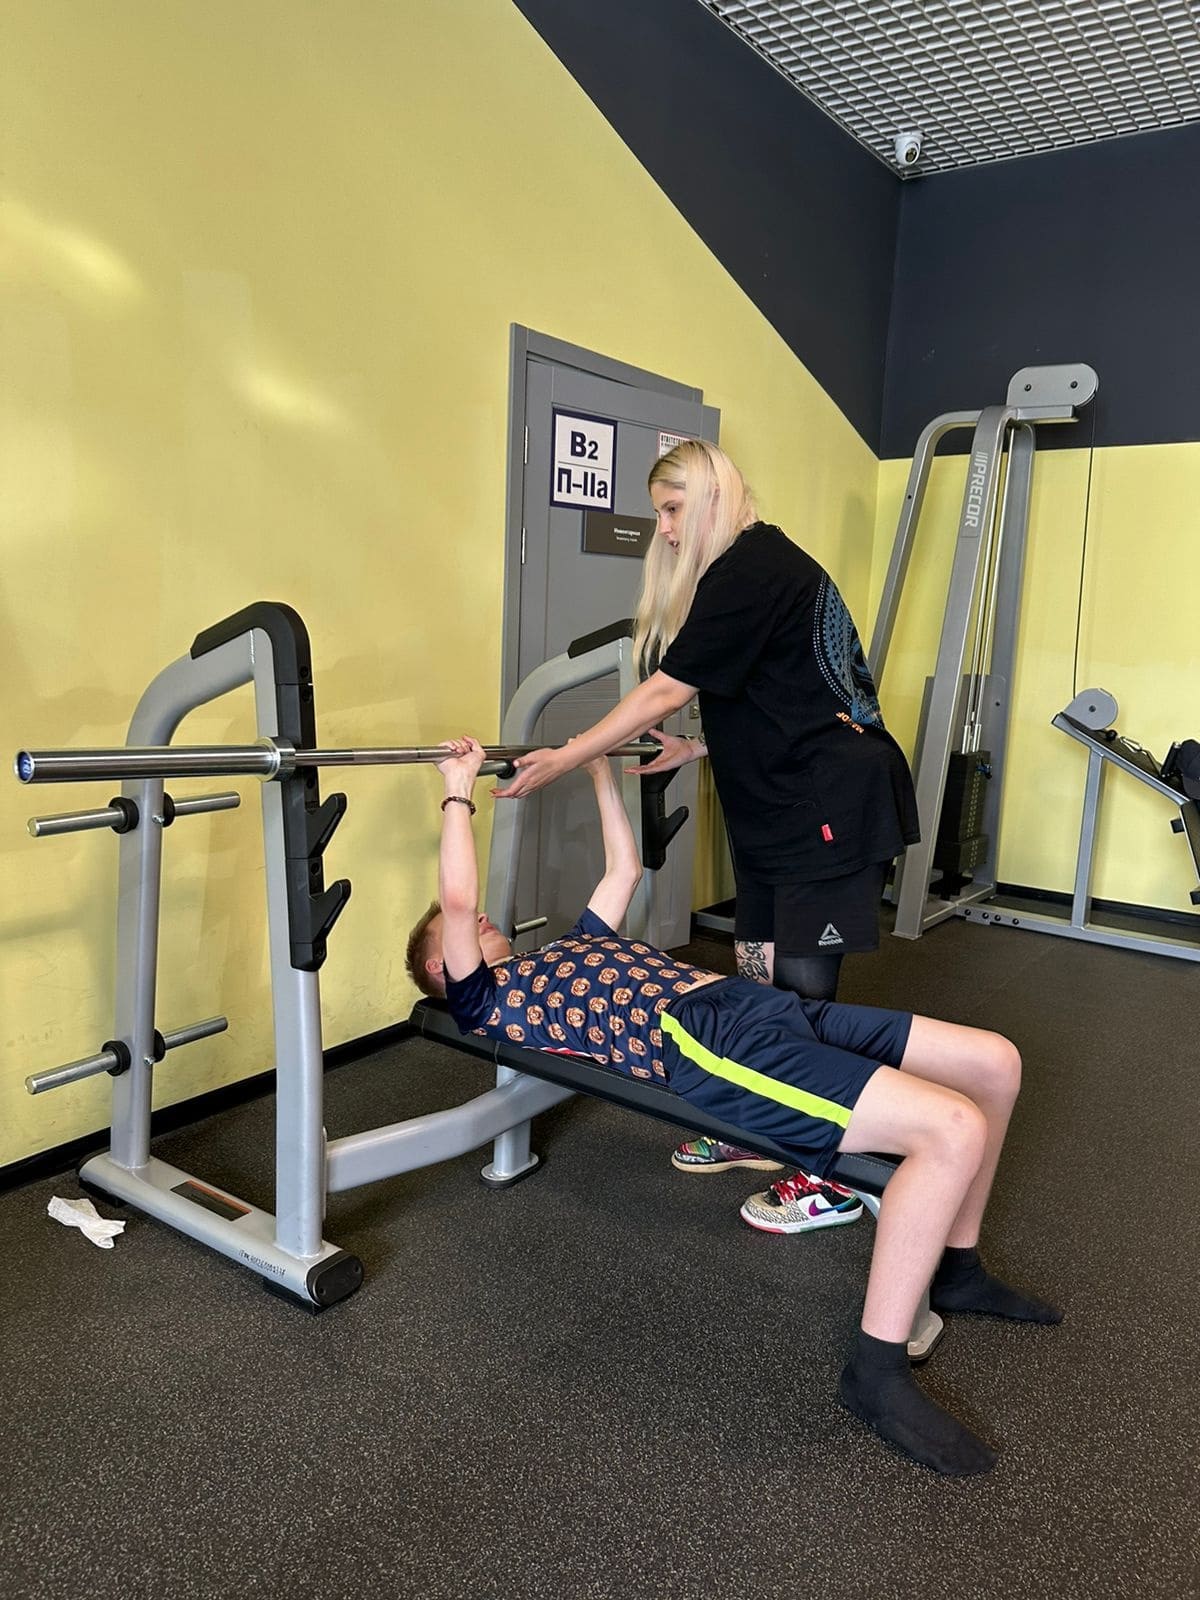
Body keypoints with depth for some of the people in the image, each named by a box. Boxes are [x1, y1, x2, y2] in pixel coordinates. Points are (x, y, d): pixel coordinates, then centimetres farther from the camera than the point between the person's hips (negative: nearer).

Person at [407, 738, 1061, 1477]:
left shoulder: (568, 949, 33)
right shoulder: (480, 1000, 9)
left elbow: (625, 869, 40)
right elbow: (456, 899, -6)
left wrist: (601, 770, 44)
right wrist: (459, 792, 3)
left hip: (760, 1003, 9)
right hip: (707, 1044, -9)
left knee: (994, 1063, 3)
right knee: (952, 1129, -26)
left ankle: (955, 1266, 22)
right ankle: (877, 1367, -11)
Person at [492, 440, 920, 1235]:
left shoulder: (753, 568, -15)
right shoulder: (753, 566, 16)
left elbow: (666, 691, -17)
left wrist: (560, 762, -11)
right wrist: (699, 748, 12)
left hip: (833, 807, -10)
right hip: (778, 809, 10)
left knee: (800, 988, -2)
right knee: (757, 974, 14)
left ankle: (830, 1178, 12)